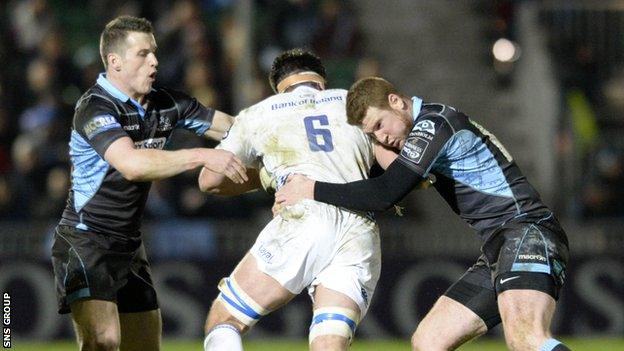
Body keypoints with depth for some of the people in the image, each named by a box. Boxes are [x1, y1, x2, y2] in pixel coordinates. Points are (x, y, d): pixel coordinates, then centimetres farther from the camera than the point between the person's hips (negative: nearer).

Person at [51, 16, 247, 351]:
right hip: (85, 239, -8)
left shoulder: (166, 104, 5)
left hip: (129, 246, 8)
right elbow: (131, 165, -33)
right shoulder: (95, 108, -17)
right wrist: (202, 156, -35)